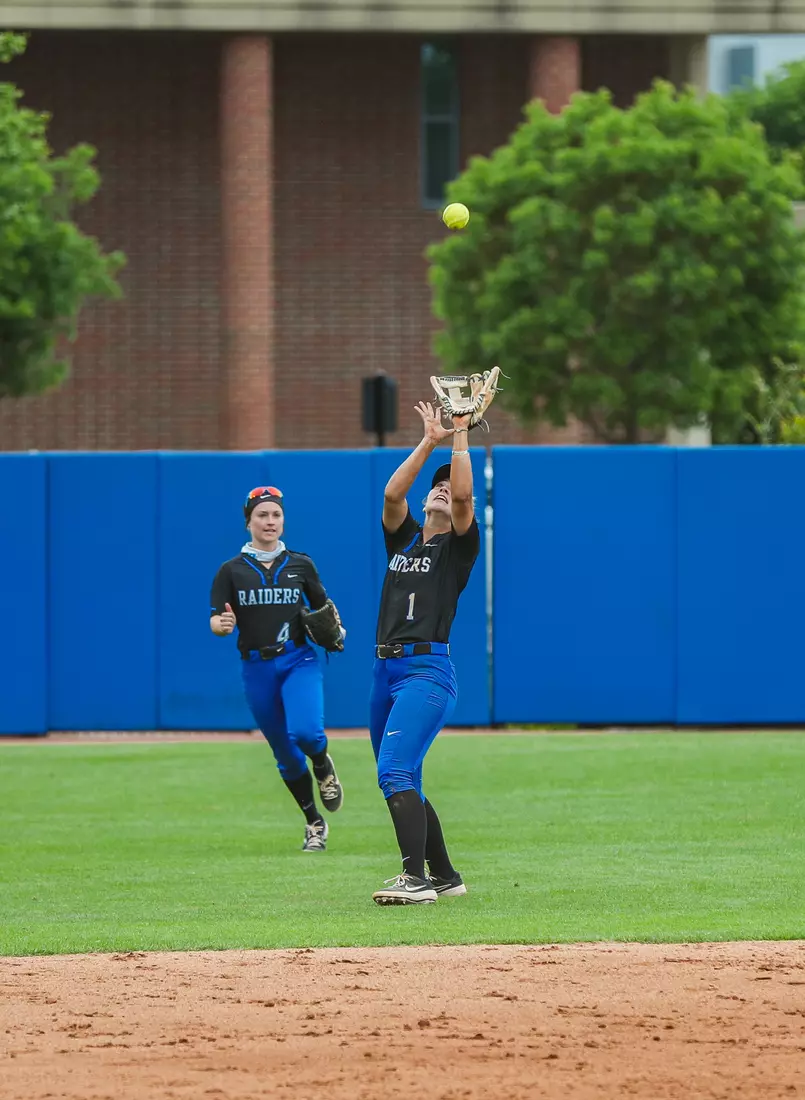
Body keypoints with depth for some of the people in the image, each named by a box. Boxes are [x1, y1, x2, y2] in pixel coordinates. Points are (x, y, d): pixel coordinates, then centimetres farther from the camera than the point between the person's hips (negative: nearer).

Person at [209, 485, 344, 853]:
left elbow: (323, 607, 16)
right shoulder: (231, 571, 2)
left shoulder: (300, 564, 6)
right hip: (256, 668, 1)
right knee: (285, 753, 7)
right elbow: (215, 622, -3)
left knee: (305, 732, -26)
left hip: (299, 661, -1)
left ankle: (323, 767, 10)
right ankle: (315, 825, 23)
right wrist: (223, 624, -27)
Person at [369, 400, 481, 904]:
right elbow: (392, 493, 4)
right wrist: (429, 443, 2)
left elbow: (464, 495, -11)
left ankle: (415, 878, -27)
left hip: (428, 669, -7)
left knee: (396, 772, -22)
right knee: (401, 783, 10)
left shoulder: (459, 545, 6)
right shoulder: (404, 538, 20)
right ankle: (444, 876, 20)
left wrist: (460, 436, -5)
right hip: (386, 669, 7)